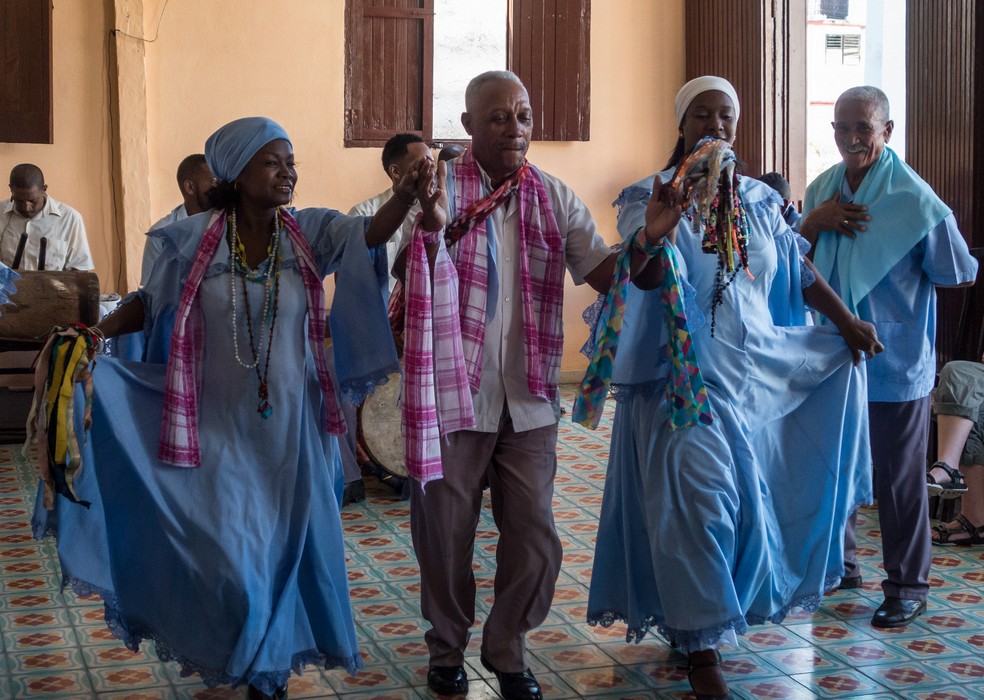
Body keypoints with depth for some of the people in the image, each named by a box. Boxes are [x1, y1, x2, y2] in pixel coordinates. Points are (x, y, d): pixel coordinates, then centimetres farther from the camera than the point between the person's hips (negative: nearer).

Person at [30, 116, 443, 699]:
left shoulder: (309, 233, -6)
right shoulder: (193, 240, -6)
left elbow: (371, 231, -22)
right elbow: (151, 302, 5)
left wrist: (409, 194, -42)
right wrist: (98, 332, -12)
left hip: (292, 426, 1)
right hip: (221, 426, -1)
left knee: (288, 546, 10)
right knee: (226, 553, 2)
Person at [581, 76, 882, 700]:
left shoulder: (758, 199, 8)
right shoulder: (651, 195, -8)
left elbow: (798, 268, 18)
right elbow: (645, 278, -25)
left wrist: (845, 321, 15)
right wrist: (654, 234, -46)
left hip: (757, 365, 6)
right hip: (685, 374, -6)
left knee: (748, 497, 14)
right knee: (696, 500, -12)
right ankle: (702, 645, -3)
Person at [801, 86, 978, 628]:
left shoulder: (915, 201, -14)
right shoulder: (821, 190, 4)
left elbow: (962, 276, -7)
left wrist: (894, 283, -3)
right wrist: (814, 223, -9)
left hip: (895, 363, -6)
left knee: (898, 478, 4)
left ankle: (908, 585, 17)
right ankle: (838, 564, 35)